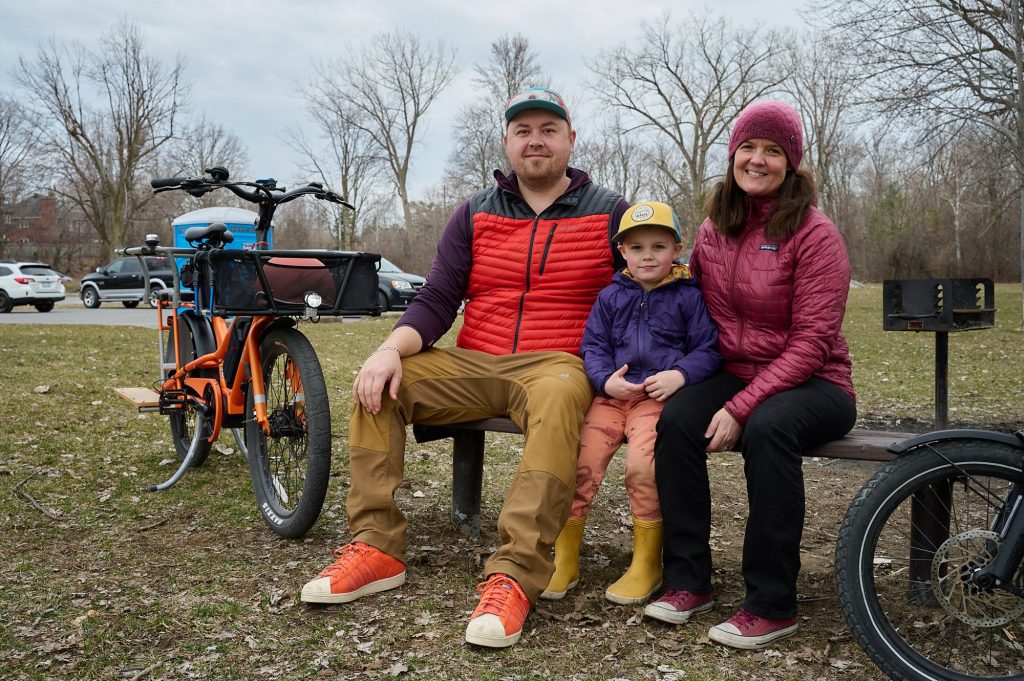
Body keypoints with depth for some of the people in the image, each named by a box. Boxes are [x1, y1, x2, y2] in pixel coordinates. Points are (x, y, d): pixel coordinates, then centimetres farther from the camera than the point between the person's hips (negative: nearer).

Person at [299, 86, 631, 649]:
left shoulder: (609, 213, 6)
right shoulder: (475, 214, 12)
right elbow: (436, 300, 4)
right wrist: (392, 348, -17)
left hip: (556, 364, -3)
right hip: (471, 365, 4)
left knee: (559, 397, -39)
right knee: (380, 382, -18)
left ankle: (515, 577, -39)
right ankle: (377, 548, -17)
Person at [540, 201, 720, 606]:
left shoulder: (688, 296, 6)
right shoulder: (611, 296, 14)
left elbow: (708, 349, 4)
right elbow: (593, 346, 13)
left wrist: (680, 374, -15)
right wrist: (606, 379, -8)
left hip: (660, 396, -3)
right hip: (613, 395, 3)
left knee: (641, 465, -27)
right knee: (580, 461, -17)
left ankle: (647, 564, -6)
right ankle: (564, 560, -1)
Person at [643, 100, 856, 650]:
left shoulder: (814, 234, -9)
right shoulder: (714, 229, 9)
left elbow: (812, 342, -15)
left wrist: (741, 407, -23)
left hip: (811, 384, -4)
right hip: (733, 376, 4)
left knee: (767, 427, -37)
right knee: (675, 419, -27)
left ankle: (772, 604, -25)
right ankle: (688, 582, -17)